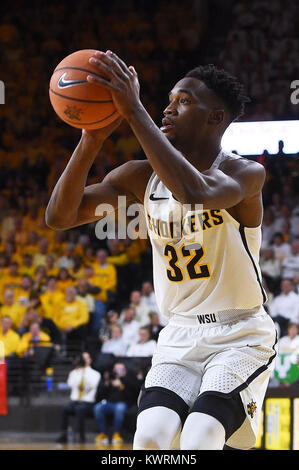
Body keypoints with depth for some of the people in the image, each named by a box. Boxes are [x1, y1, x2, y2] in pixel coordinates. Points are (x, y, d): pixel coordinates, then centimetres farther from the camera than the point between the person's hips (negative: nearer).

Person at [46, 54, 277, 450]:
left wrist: (134, 111, -39)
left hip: (241, 336, -4)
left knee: (199, 442, -26)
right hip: (181, 336, 4)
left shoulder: (245, 173, -15)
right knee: (151, 437, -20)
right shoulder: (142, 177, 0)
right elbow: (59, 216, -9)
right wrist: (92, 139, -24)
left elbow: (195, 192, -39)